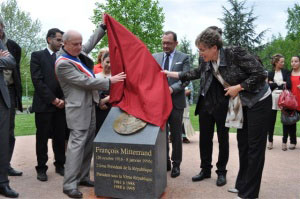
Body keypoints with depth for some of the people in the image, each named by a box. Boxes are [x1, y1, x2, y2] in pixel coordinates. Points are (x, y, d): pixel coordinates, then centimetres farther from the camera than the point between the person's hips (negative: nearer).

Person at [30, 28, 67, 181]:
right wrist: (53, 99, -12)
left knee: (60, 137, 7)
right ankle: (41, 168, 16)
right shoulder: (37, 55, 2)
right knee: (42, 138, 4)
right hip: (44, 104, -3)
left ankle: (60, 165, 20)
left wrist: (63, 99, -5)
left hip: (61, 104, 3)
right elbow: (37, 80, -7)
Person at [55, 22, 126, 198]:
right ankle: (69, 185, -2)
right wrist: (109, 81, -15)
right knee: (77, 144, -9)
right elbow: (85, 81, -18)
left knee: (88, 143, 11)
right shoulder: (63, 64, -15)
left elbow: (91, 42, 27)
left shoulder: (79, 52, 9)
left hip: (90, 104, 9)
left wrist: (103, 26, 25)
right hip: (78, 108, -9)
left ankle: (83, 177, 21)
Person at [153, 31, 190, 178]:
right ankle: (164, 162, 24)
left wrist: (172, 88, -24)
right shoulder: (155, 57, 9)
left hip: (176, 101, -3)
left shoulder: (184, 58, 0)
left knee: (176, 135, 7)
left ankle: (176, 164, 20)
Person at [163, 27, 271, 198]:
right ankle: (242, 185, 25)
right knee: (243, 143, 12)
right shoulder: (207, 64, -2)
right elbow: (194, 74, 13)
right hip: (241, 104, 7)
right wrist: (170, 74, 14)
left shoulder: (234, 53, -23)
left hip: (259, 101, -7)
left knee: (255, 146, -1)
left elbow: (261, 73, -22)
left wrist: (238, 87, -22)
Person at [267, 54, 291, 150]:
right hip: (273, 98, 1)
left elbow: (288, 85, -7)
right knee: (271, 120, 2)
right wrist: (282, 84, -9)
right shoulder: (270, 73, 9)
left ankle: (284, 142, 13)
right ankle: (270, 141, 14)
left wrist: (275, 85, -6)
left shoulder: (286, 72, 7)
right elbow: (269, 86, -3)